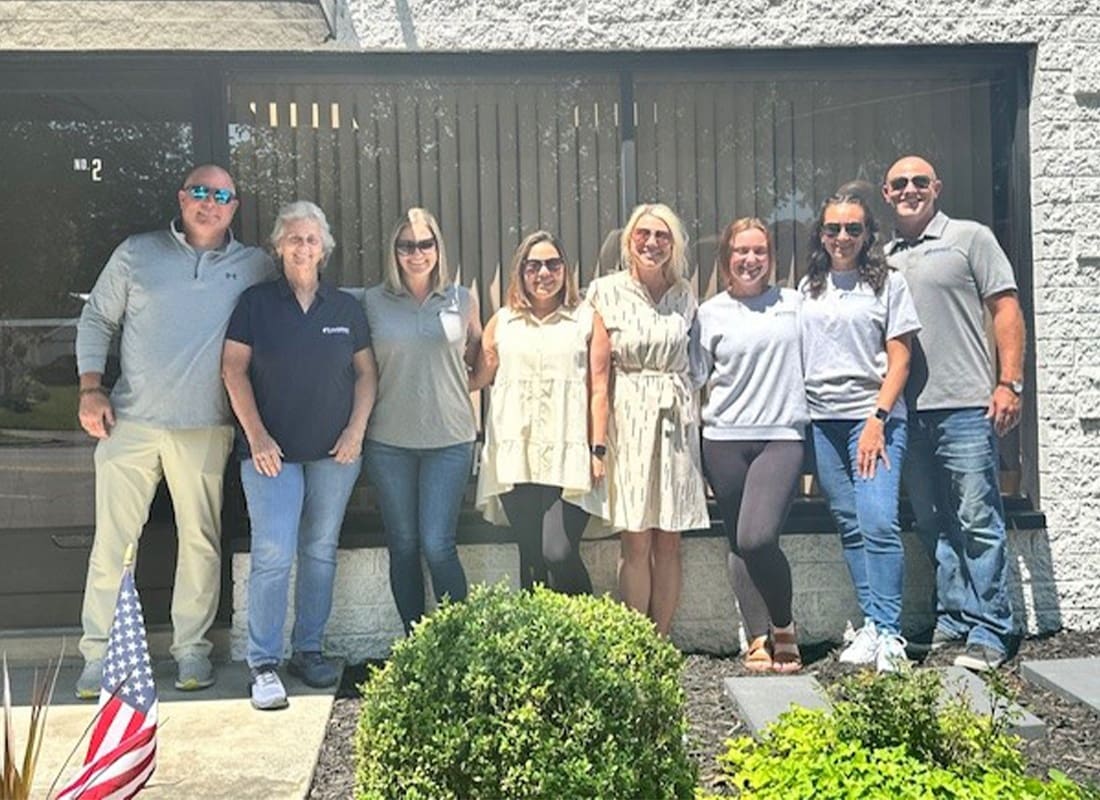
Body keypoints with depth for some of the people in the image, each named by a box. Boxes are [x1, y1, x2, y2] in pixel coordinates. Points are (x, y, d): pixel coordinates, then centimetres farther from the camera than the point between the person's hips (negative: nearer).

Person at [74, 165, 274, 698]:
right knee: (113, 540, 1)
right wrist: (90, 388, -1)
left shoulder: (255, 267, 7)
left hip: (205, 428, 0)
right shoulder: (136, 254, 8)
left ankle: (192, 648, 19)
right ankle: (100, 653, 11)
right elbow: (96, 320, 11)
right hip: (130, 421, 0)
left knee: (201, 541, 6)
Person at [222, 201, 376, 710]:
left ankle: (308, 650, 20)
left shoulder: (346, 308, 10)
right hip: (272, 450, -3)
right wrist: (256, 435, -9)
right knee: (273, 554, -10)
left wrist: (357, 428, -1)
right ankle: (264, 663, -1)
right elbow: (234, 369, -1)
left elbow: (366, 372, 12)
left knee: (321, 551, 8)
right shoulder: (256, 303, 3)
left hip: (334, 452, 3)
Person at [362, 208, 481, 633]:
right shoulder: (373, 301, 3)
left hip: (450, 438, -1)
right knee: (403, 546, 7)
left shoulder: (462, 300, 4)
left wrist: (448, 383, 5)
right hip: (389, 440, 1)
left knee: (437, 546, -7)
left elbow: (476, 356, 17)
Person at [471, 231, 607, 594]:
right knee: (531, 557, 6)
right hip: (515, 457, 3)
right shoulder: (501, 323, 15)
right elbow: (477, 378, 12)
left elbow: (598, 389, 3)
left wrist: (598, 449, -3)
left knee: (559, 553, -12)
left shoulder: (586, 320, 8)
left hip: (568, 457, -3)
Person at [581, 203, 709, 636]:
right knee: (636, 541, -3)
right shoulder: (608, 293, 0)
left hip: (676, 420, 3)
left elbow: (692, 364, 15)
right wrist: (597, 437, -11)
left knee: (669, 540, 5)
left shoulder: (684, 296, 10)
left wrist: (692, 420, 4)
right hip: (629, 417, -3)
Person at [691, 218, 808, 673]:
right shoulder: (710, 314, 8)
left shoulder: (794, 304, 10)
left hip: (782, 436, -1)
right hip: (725, 439, 2)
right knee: (739, 545, 6)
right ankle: (759, 639, 17)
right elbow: (694, 380, 10)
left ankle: (783, 628, 7)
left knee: (757, 538, -17)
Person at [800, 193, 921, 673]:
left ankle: (888, 634, -11)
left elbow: (899, 361, -1)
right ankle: (871, 624, 14)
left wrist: (877, 419, -12)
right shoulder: (808, 288, 15)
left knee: (879, 522, -16)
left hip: (873, 415, -4)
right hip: (822, 420, 4)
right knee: (850, 527, 7)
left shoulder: (887, 284, 3)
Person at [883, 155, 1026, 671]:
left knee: (978, 522, -4)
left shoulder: (970, 238, 4)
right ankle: (952, 618, 21)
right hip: (909, 411, 5)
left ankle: (987, 632, 1)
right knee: (933, 525, 11)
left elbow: (1006, 309, -1)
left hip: (966, 406, -5)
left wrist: (1010, 382, -10)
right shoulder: (882, 259, 16)